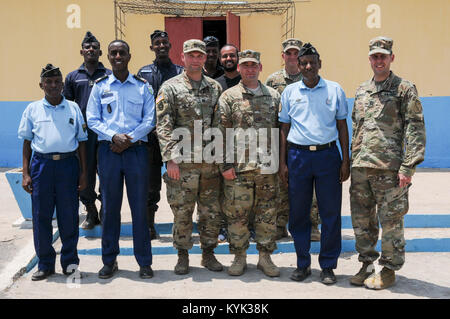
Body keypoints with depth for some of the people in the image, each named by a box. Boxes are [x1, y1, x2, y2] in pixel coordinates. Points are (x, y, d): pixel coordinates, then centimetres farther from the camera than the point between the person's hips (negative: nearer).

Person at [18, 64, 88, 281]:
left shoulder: (73, 108, 7)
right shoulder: (33, 109, 8)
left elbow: (81, 141, 10)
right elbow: (27, 142, 10)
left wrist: (83, 172, 6)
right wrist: (25, 173, 2)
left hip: (68, 163, 0)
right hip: (41, 164, 1)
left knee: (69, 214, 3)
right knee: (41, 215, 3)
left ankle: (70, 261, 18)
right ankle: (45, 264, 16)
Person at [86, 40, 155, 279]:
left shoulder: (143, 86, 8)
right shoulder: (100, 86, 10)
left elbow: (150, 120, 2)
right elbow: (92, 119, 5)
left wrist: (129, 139, -10)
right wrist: (113, 136, -10)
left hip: (136, 150, -1)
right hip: (108, 150, 1)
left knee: (140, 206, 1)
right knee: (110, 206, 5)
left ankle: (144, 262, 10)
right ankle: (109, 261, 17)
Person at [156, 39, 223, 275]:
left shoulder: (215, 88, 11)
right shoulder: (170, 88, 0)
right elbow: (163, 126, -6)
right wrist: (171, 158, -14)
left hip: (211, 161, 3)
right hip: (183, 162, -3)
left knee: (212, 211, 9)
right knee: (182, 212, 4)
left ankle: (208, 254, 24)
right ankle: (183, 256, 20)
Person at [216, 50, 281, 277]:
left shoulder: (274, 96, 12)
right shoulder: (228, 97, 3)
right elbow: (222, 133, -1)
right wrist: (226, 165, -7)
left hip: (268, 167, 2)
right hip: (238, 167, -2)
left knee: (267, 214, 8)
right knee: (237, 214, 3)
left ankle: (265, 257, 21)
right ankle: (239, 257, 18)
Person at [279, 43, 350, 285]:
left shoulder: (334, 90, 6)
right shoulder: (290, 92, 8)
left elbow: (342, 126, 8)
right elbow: (284, 128, 10)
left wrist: (345, 160, 1)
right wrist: (282, 163, 4)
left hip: (328, 155, -1)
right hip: (298, 155, 1)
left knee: (330, 213, 1)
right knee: (298, 213, 5)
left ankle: (327, 266, 15)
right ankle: (302, 263, 20)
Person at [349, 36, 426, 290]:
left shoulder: (405, 89, -1)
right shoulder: (361, 91, 16)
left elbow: (415, 130, -6)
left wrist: (408, 167, -14)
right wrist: (352, 160, 15)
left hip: (389, 168, -6)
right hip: (361, 167, 6)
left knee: (391, 221, 2)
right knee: (362, 220, 11)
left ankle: (389, 271, 15)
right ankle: (367, 265, 25)